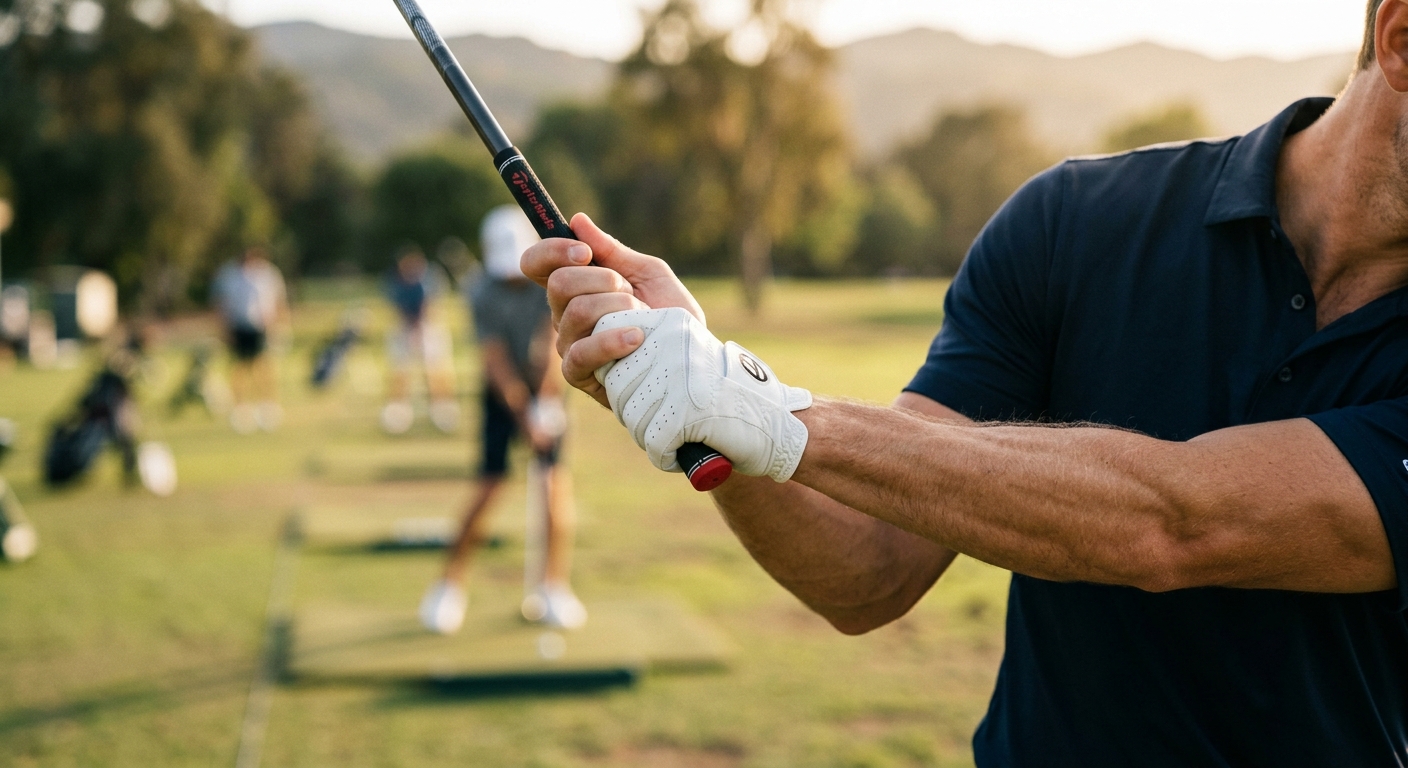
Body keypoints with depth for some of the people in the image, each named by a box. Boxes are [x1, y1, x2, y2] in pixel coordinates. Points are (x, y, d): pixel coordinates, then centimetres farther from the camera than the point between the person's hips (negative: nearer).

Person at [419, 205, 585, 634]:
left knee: (556, 481, -10)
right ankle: (450, 584, 4)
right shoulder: (483, 296, -18)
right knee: (491, 485, -9)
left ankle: (554, 585, 1)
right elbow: (497, 362, -21)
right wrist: (524, 417, -28)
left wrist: (547, 398, -35)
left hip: (545, 390, 1)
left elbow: (556, 341, -25)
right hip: (503, 393, -1)